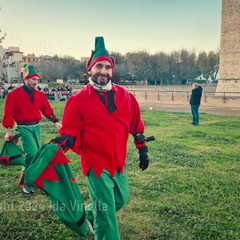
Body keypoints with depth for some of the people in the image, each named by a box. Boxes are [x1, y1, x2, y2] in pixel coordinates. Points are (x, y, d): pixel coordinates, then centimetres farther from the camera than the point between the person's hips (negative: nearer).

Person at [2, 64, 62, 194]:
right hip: (23, 128, -6)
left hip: (36, 127, 6)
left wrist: (56, 121, 0)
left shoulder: (39, 94, 8)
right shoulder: (14, 94, -7)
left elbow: (47, 109, 10)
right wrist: (8, 131, -10)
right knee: (32, 154, -13)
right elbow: (8, 114, -7)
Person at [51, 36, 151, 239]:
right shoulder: (78, 100, -10)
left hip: (119, 161, 6)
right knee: (106, 212, 1)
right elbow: (72, 131, -8)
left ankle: (91, 214, 49)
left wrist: (143, 150, 9)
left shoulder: (125, 96, 1)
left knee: (121, 199, 23)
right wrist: (63, 141, -29)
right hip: (95, 162, -5)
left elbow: (136, 125, 8)